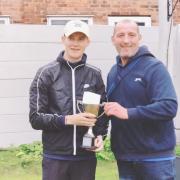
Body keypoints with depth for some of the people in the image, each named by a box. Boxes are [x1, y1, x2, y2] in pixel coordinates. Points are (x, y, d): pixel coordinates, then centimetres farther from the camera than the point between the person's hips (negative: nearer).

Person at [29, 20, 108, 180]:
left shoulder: (94, 74, 6)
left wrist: (100, 135, -6)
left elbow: (103, 111, 12)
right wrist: (68, 119, -17)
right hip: (55, 158, -2)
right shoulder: (47, 73, -2)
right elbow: (36, 118, -5)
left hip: (86, 157, 2)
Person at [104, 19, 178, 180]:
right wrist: (107, 110, 0)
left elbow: (169, 107, -22)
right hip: (124, 156, 6)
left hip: (155, 156, -6)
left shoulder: (154, 67, -10)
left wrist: (128, 113, -27)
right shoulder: (113, 72, 11)